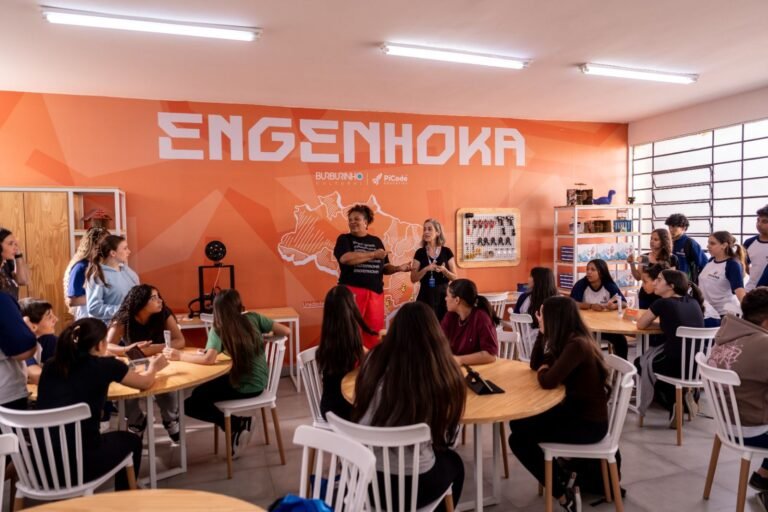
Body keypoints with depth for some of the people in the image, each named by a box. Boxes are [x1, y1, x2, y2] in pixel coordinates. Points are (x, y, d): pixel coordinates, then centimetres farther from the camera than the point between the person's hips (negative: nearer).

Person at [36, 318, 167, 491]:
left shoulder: (51, 366, 5)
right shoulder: (105, 365, -6)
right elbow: (145, 382, 11)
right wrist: (153, 367, 32)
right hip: (79, 465, -5)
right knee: (131, 441, 24)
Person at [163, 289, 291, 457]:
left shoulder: (219, 329, -14)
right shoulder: (253, 318, -2)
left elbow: (209, 359, -29)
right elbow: (286, 331, -2)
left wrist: (180, 356, -15)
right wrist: (262, 337, 16)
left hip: (244, 387, -7)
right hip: (259, 383, 7)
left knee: (190, 404, 4)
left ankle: (236, 425, 3)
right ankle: (239, 424, 13)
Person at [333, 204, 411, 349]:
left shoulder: (376, 241, 14)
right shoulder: (345, 239, 3)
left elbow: (384, 267, 17)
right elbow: (345, 258, -17)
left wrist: (398, 268, -3)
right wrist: (373, 255, -14)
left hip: (375, 292, 4)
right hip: (351, 291, -3)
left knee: (374, 332, 5)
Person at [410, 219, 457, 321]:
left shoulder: (447, 252, 1)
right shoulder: (420, 253, 2)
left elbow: (455, 277, 2)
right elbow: (413, 278, -2)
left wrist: (444, 270, -17)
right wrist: (426, 269, -16)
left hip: (443, 296, 0)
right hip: (425, 296, 0)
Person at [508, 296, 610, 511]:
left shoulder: (577, 344, -25)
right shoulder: (567, 340, 4)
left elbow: (547, 381, -30)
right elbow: (535, 364, 10)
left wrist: (543, 370, -7)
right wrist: (542, 333, 1)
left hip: (589, 421, -9)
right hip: (575, 409, 9)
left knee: (519, 438, -8)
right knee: (518, 423, 8)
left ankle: (562, 491, 7)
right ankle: (562, 477, 15)